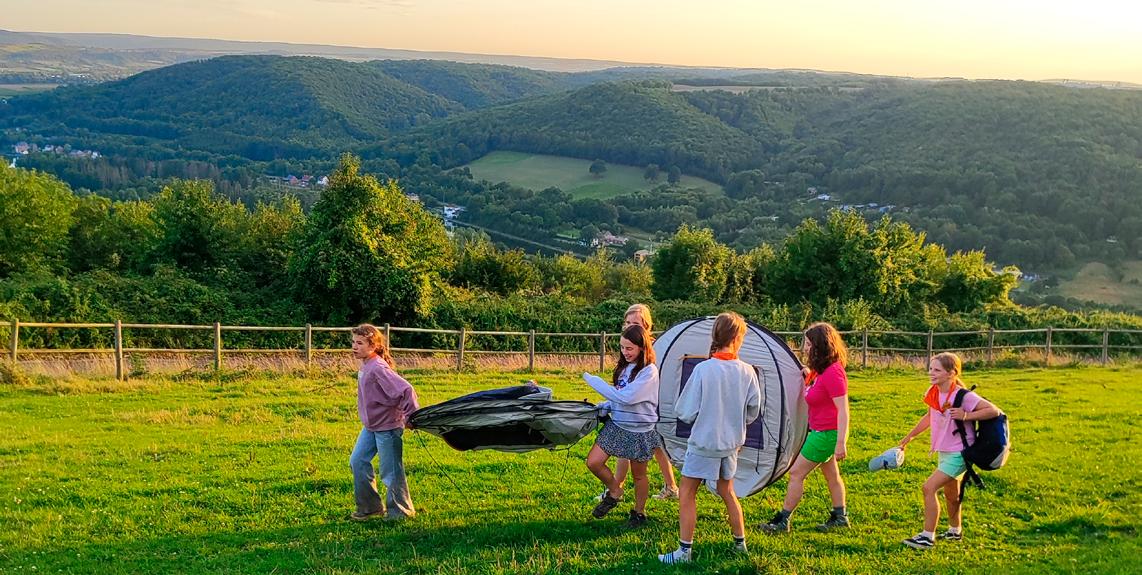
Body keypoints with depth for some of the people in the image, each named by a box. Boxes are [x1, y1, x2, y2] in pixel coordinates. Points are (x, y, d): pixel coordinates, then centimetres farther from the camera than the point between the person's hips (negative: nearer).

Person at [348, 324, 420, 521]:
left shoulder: (378, 369, -24)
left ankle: (400, 511, 19)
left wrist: (409, 416, -23)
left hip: (387, 426, -10)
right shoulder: (365, 366, 5)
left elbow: (405, 390, -29)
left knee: (390, 471, 2)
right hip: (370, 425, 10)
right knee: (357, 462, 11)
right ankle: (370, 506, 23)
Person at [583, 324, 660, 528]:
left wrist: (594, 381, -22)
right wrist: (606, 406, -4)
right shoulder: (625, 367, 3)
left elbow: (626, 398, -29)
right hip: (616, 425, 6)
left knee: (638, 475, 12)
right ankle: (614, 491, 23)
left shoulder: (649, 372, -20)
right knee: (593, 462, -2)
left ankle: (639, 513, 32)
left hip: (639, 432, -6)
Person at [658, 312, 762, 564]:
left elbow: (686, 412, -13)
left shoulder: (703, 369, -19)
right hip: (731, 443, 4)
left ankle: (684, 551, 6)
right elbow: (753, 411, 3)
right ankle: (740, 543, 32)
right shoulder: (747, 372, -9)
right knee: (727, 492, 23)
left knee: (686, 494, 6)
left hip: (703, 442, -4)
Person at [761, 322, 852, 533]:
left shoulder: (833, 373, -22)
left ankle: (783, 521, 3)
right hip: (821, 431, 10)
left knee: (796, 473, -4)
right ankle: (839, 516, 29)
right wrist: (808, 375, 4)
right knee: (831, 475, 18)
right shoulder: (820, 371, 8)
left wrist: (841, 443, -27)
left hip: (826, 434, -10)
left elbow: (843, 410, -25)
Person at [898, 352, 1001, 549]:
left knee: (929, 487, -17)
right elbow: (929, 417, 18)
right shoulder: (933, 392, 0)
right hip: (943, 452, 8)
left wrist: (965, 416, -30)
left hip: (959, 453, -8)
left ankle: (927, 537, -10)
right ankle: (955, 531, 45)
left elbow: (994, 411, -24)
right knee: (951, 494, 24)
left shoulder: (963, 396, -22)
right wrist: (909, 436, 22)